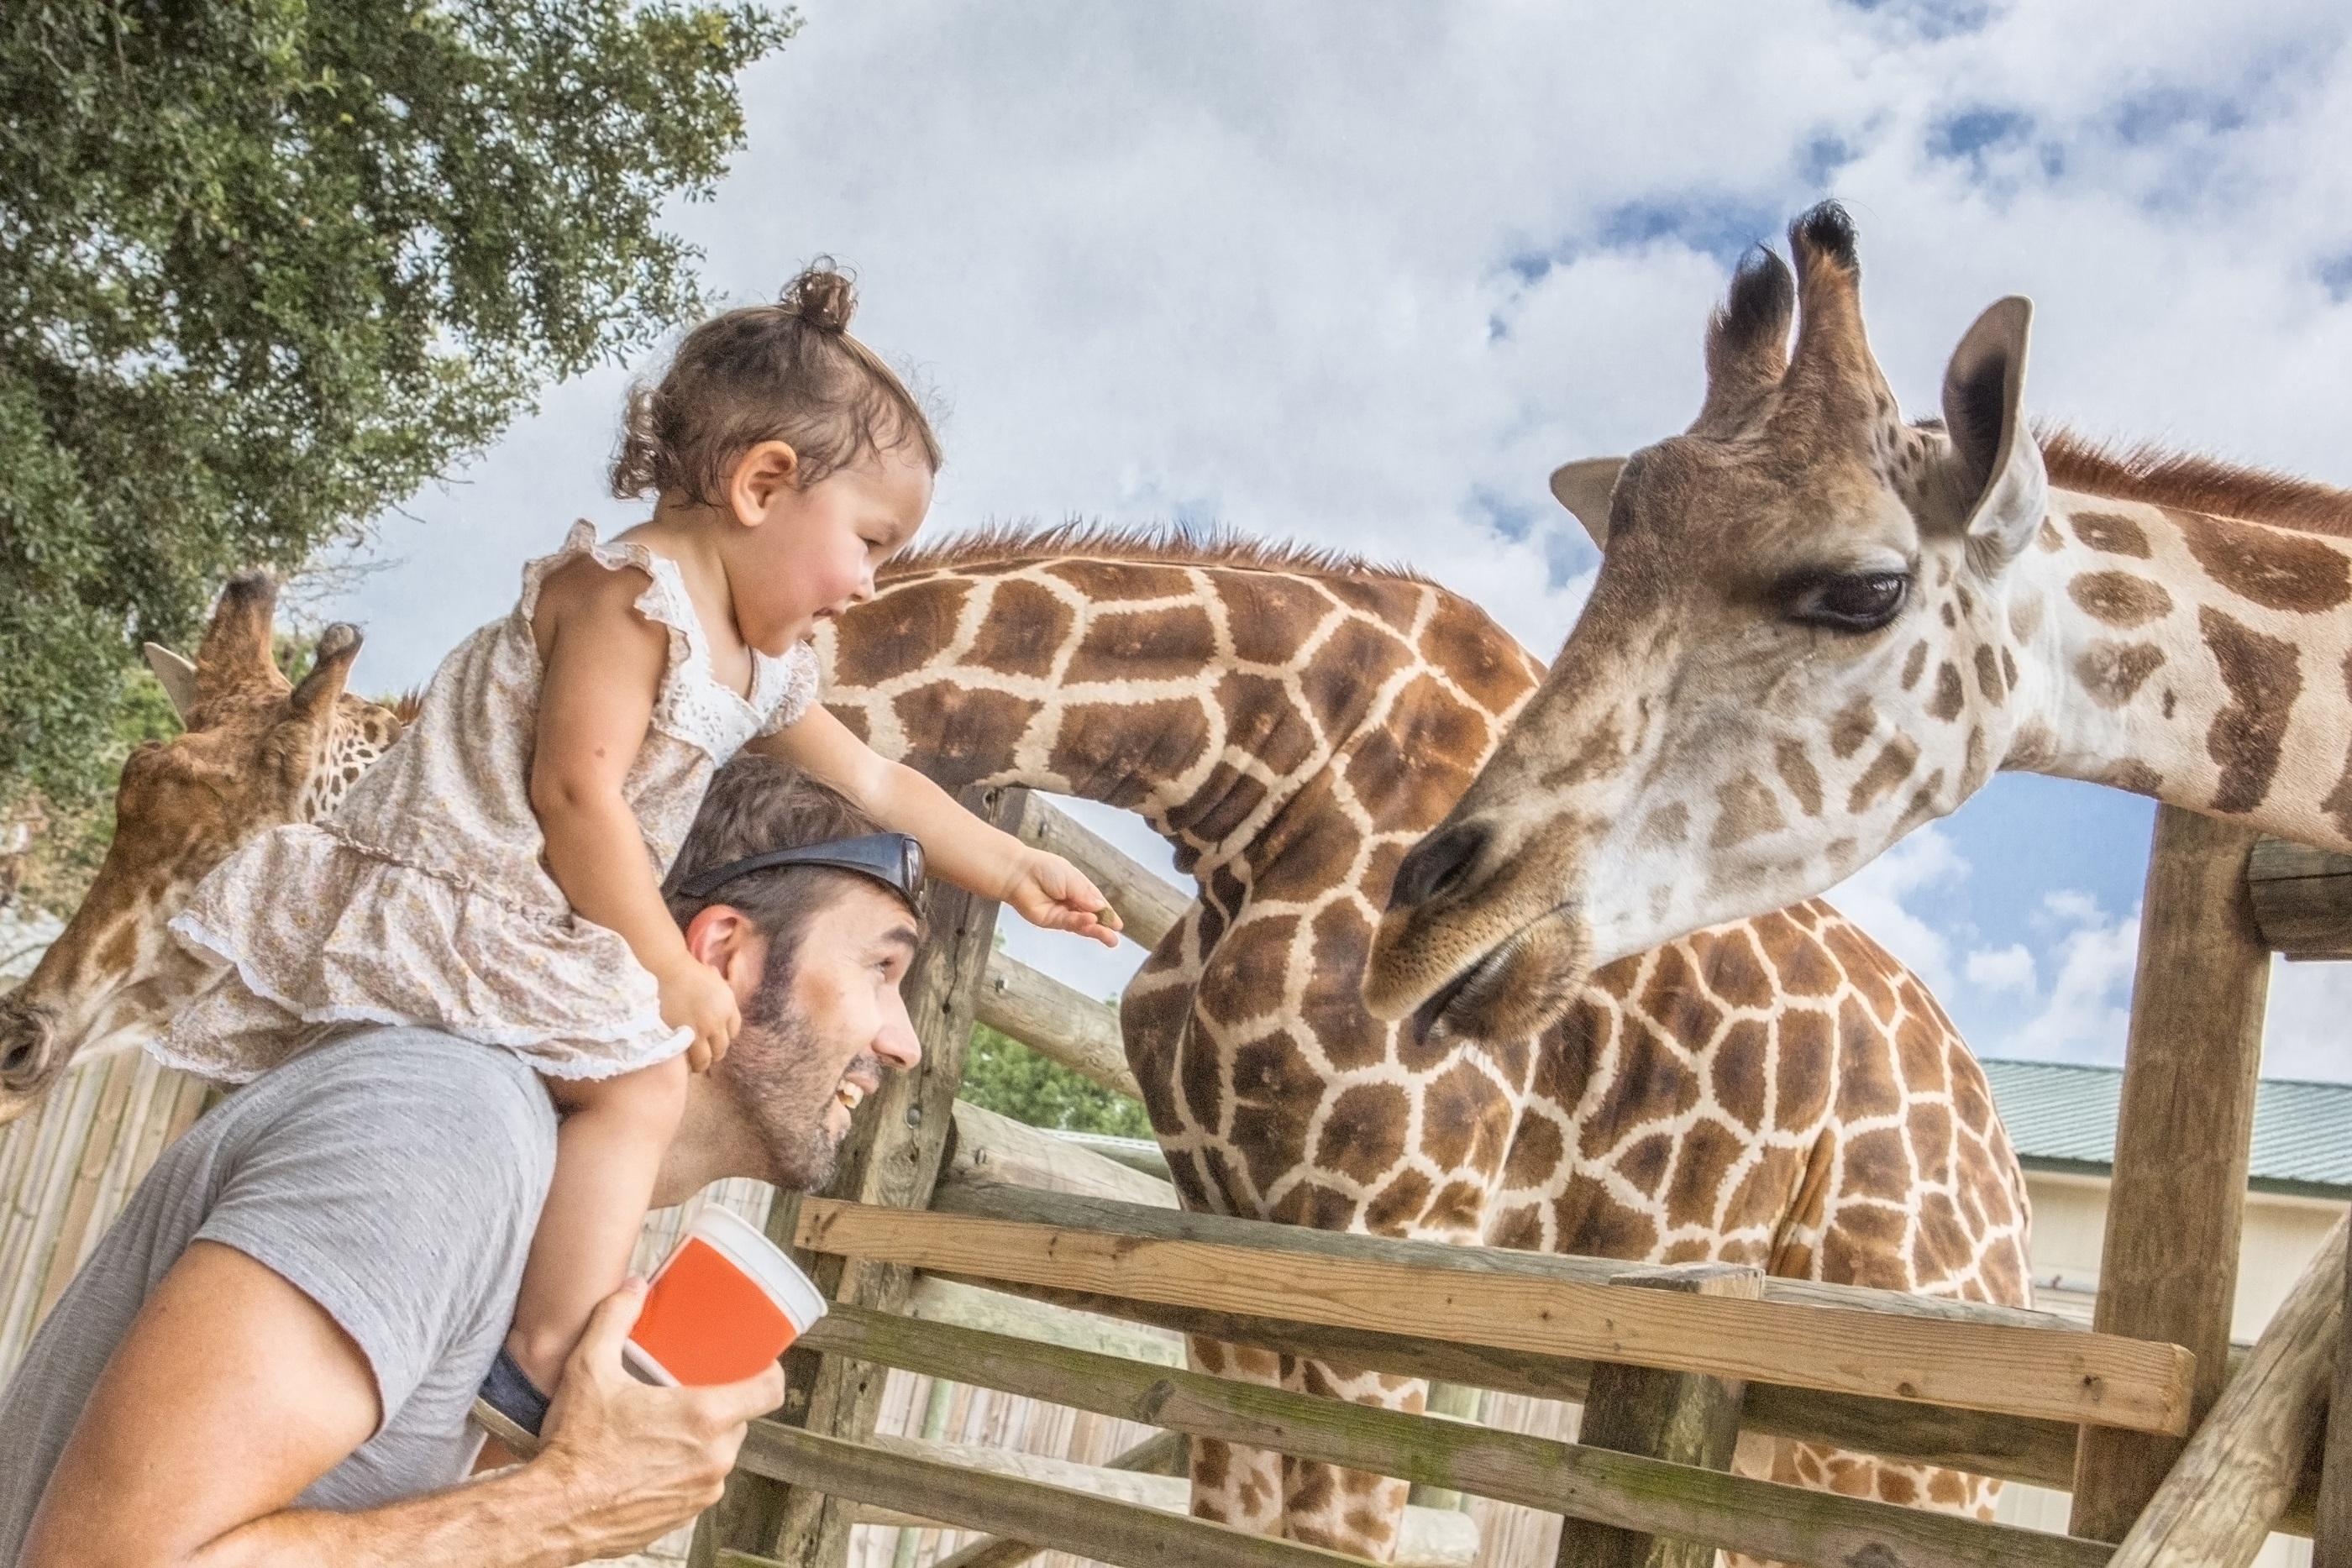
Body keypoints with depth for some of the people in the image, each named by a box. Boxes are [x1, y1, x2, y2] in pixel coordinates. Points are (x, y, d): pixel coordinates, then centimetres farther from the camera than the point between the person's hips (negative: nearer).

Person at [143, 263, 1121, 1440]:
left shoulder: (763, 671, 13)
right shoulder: (631, 593, -16)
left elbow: (879, 788, 25)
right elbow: (576, 794, -22)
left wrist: (1012, 870, 27)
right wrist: (668, 971, -18)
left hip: (535, 933, 10)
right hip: (450, 896, -10)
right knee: (642, 1082, -18)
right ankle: (549, 1359, -18)